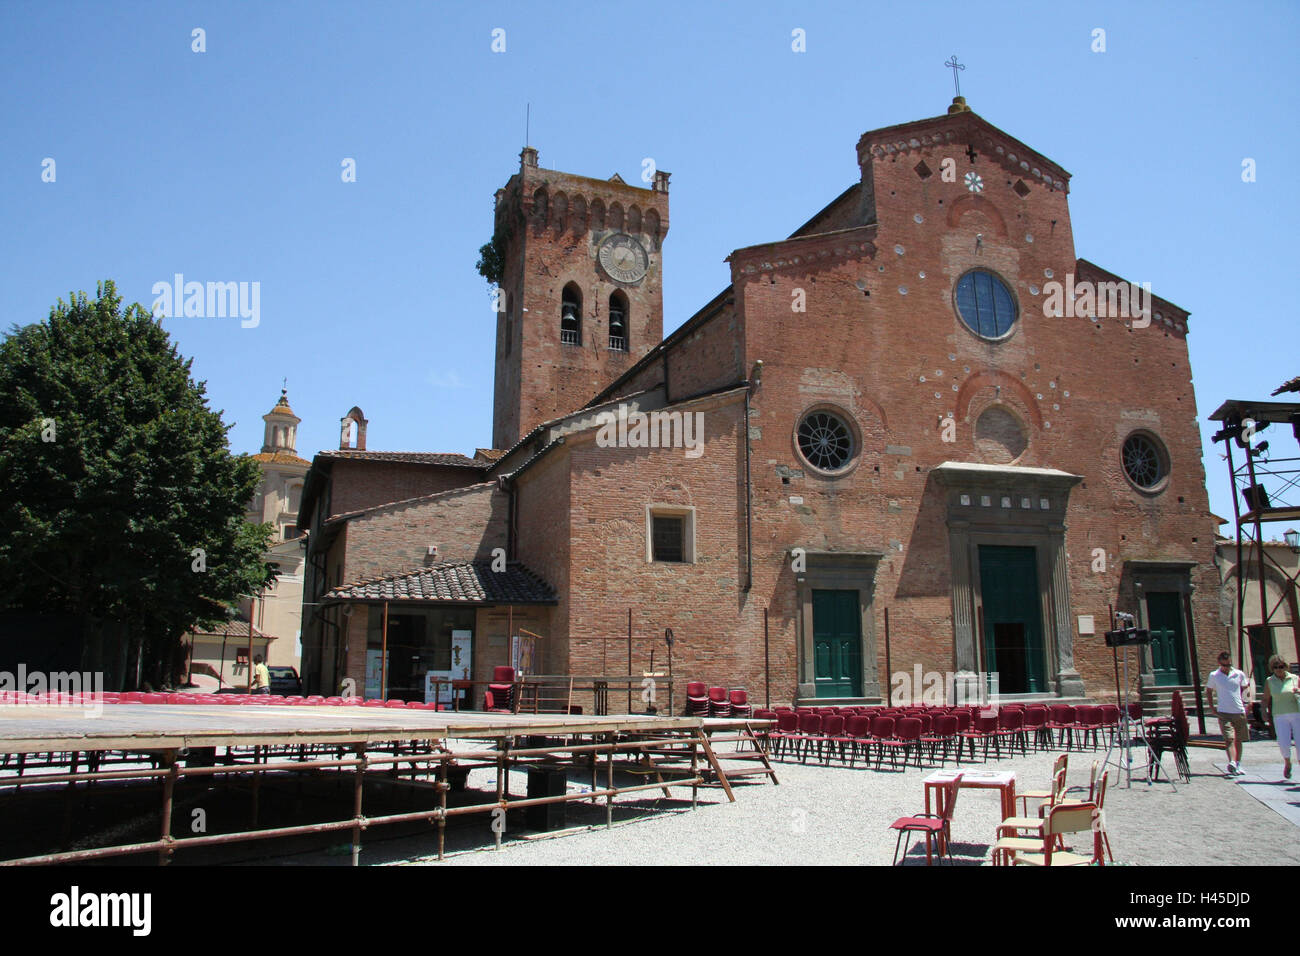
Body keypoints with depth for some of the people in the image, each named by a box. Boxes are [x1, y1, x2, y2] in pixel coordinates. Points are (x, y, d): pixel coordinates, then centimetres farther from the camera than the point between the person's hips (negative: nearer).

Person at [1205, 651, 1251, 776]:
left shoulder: (1239, 674, 2)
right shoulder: (1213, 675, -1)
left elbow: (1245, 687, 20)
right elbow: (1209, 690, 14)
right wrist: (1212, 706, 7)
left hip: (1239, 712, 3)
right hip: (1224, 713, -2)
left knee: (1238, 740, 10)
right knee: (1229, 738, -16)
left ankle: (1238, 765, 21)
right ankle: (1232, 763, -28)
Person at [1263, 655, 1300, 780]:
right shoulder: (1269, 682, 5)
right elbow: (1266, 699, 10)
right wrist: (1265, 712, -4)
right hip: (1280, 717, 0)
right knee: (1283, 743, -10)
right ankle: (1288, 764, 20)